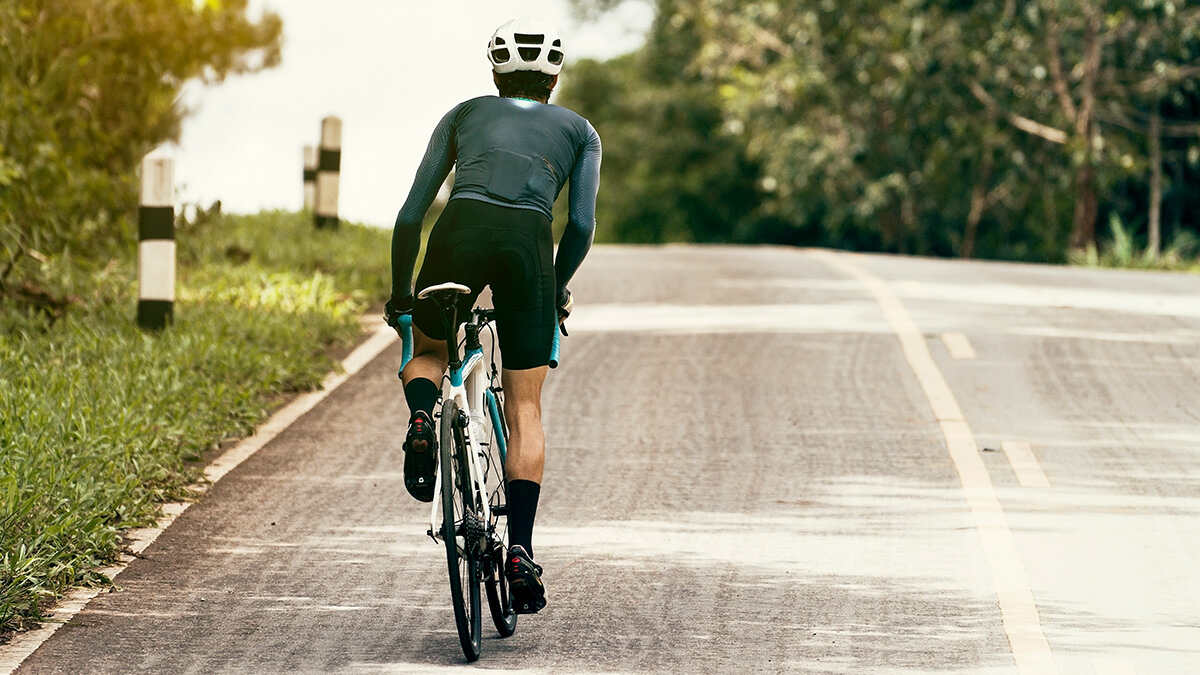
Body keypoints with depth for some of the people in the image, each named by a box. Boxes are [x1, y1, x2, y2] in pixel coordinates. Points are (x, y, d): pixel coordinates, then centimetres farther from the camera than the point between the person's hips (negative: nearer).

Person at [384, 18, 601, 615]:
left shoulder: (463, 114, 28)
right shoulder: (579, 130, 27)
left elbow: (410, 215, 20)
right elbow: (581, 224, 11)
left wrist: (400, 294, 30)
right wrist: (557, 289, 27)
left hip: (460, 230, 1)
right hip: (528, 242, 0)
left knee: (428, 354, 29)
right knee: (524, 411, 9)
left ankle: (422, 420, -6)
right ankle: (521, 550, -4)